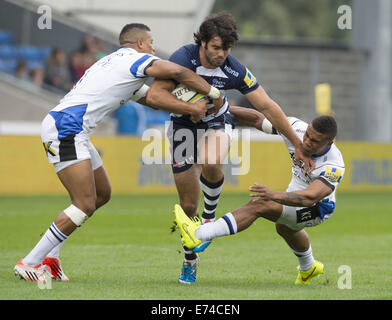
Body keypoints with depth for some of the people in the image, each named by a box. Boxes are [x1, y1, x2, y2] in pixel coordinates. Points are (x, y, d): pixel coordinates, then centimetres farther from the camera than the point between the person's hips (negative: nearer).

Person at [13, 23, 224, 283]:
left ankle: (49, 255, 16)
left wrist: (192, 108, 6)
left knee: (102, 194, 17)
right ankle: (29, 263, -11)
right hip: (65, 128, -11)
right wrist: (213, 92, 2)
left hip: (70, 131, 11)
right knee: (85, 205, -14)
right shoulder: (133, 58, -3)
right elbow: (177, 72, -12)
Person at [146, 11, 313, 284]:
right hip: (184, 125, 0)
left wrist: (298, 145, -12)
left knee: (211, 164, -36)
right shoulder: (183, 58, -25)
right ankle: (190, 261, 21)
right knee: (188, 204, -1)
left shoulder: (236, 71, -20)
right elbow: (156, 94, -29)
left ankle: (210, 216, -7)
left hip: (217, 122, 0)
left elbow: (267, 106, -14)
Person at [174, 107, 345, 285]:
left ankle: (198, 234, -37)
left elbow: (310, 198, -49)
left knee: (259, 205, -29)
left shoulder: (335, 167, -37)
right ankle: (308, 268, 69)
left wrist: (275, 196, -64)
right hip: (296, 192, 8)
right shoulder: (297, 128, -22)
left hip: (317, 208, -8)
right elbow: (257, 119, -14)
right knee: (284, 228, 39)